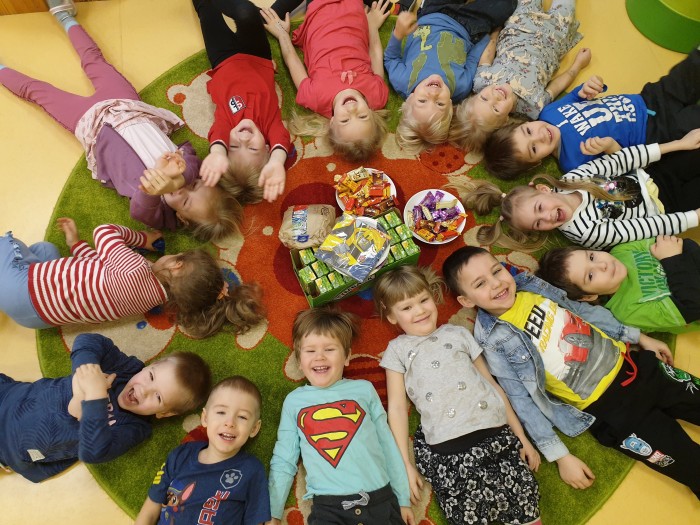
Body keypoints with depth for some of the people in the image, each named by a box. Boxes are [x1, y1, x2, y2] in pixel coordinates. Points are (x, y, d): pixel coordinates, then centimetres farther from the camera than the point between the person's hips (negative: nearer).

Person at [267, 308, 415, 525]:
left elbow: (388, 445, 9)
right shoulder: (294, 401, 7)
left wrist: (403, 499, 11)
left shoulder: (364, 389, 6)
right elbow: (283, 462, 10)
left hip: (381, 499, 1)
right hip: (327, 506, 0)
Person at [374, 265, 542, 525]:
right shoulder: (397, 349, 12)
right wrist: (405, 463, 1)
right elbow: (397, 408, 8)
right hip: (446, 448, -2)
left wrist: (522, 436, 16)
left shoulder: (458, 333, 18)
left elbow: (492, 384, 18)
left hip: (497, 432, 2)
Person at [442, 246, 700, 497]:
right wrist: (560, 456, -15)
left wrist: (639, 337, 15)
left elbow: (584, 311, 12)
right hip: (608, 408, -5)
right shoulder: (495, 342, -17)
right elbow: (522, 401, -13)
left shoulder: (531, 287, -1)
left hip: (634, 365, 6)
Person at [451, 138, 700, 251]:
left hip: (647, 176, 4)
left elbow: (621, 160, -13)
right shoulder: (585, 232, -31)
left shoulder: (571, 178, -19)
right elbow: (649, 227, -26)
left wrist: (678, 144, -12)